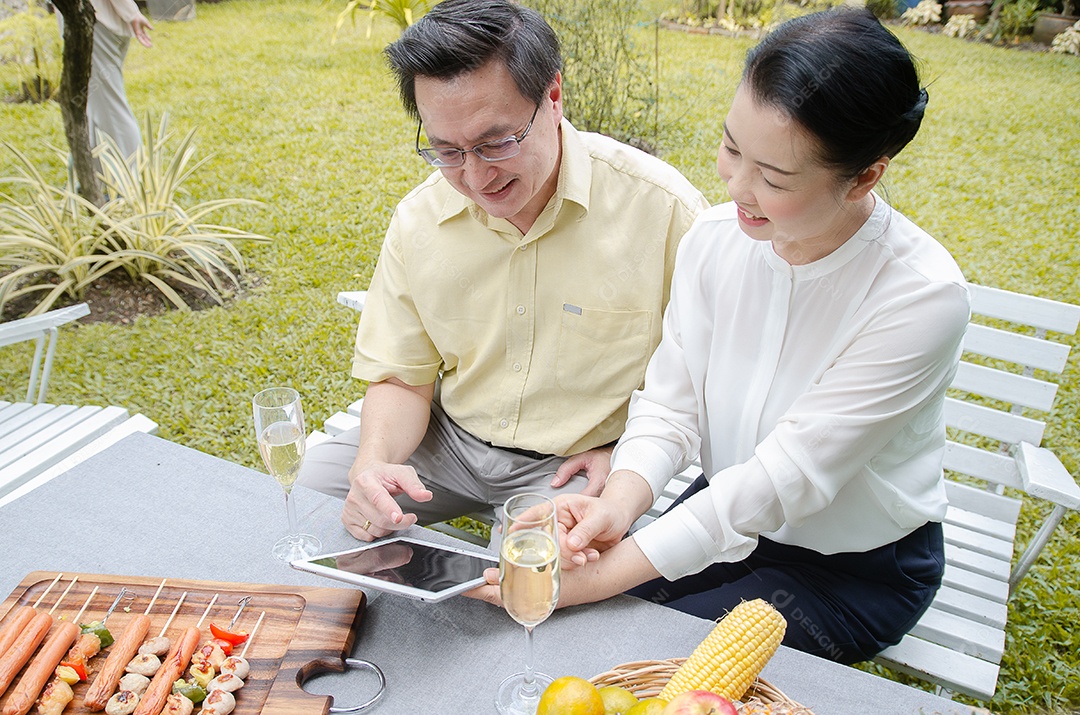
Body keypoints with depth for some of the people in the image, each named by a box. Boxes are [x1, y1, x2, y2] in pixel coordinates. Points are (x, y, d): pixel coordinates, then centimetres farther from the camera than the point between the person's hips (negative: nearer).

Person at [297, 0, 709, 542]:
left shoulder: (663, 209, -18)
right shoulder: (418, 218, -5)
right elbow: (401, 378, 1)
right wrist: (374, 461, -18)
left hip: (577, 460, -4)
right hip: (448, 438, 4)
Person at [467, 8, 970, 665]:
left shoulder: (923, 297, -27)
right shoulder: (714, 237, -12)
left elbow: (785, 478, -29)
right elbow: (671, 403, -8)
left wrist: (613, 571, -32)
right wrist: (618, 505, -28)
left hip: (858, 569, -3)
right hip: (727, 513, 4)